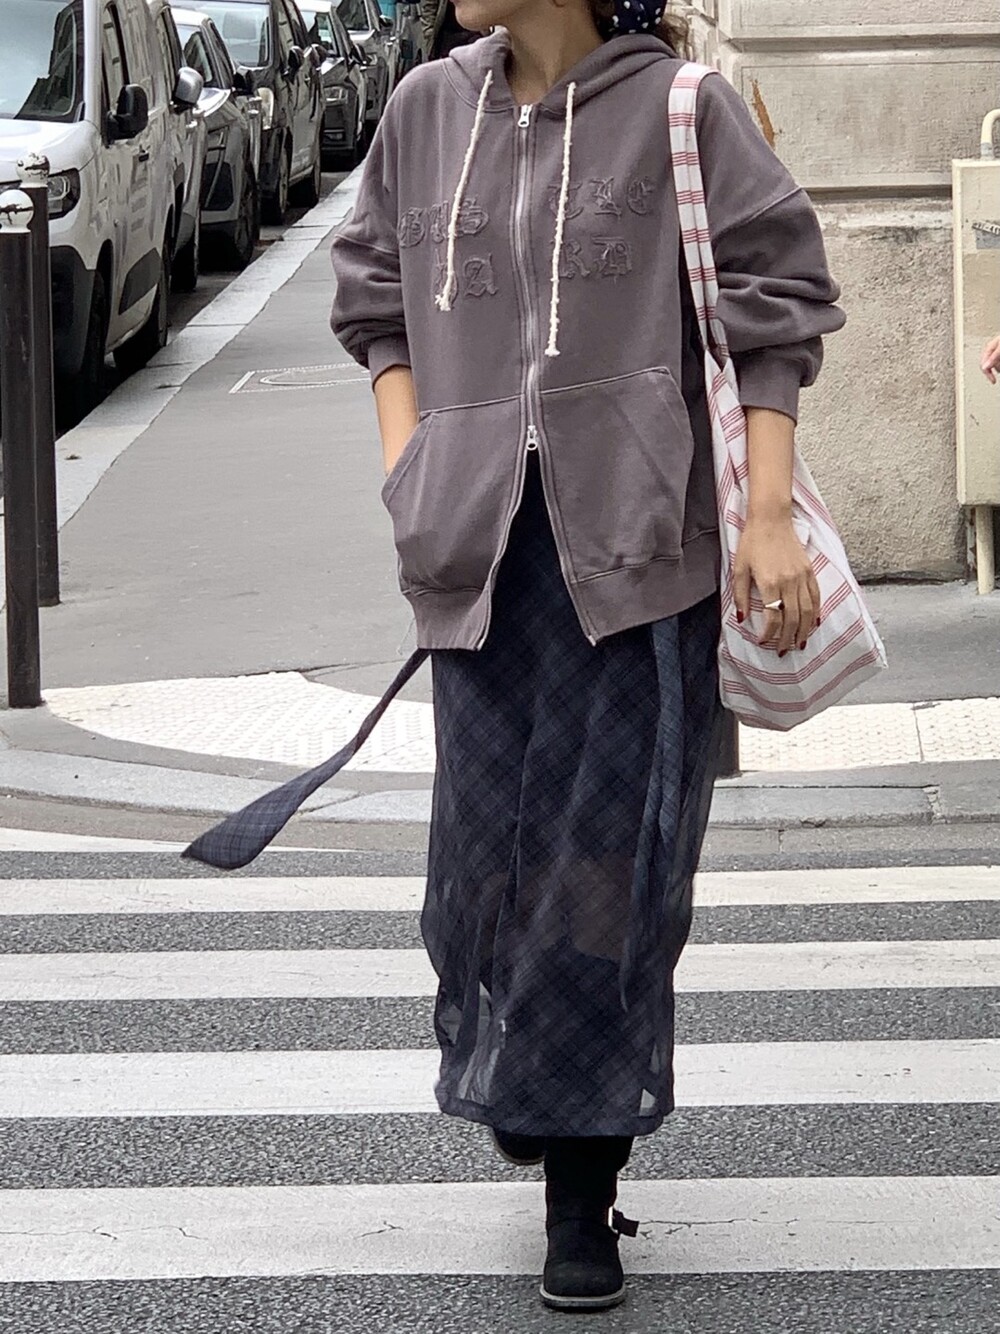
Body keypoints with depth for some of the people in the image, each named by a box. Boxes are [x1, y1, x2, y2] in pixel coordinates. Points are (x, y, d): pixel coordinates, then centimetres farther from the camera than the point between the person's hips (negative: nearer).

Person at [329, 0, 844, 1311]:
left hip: (633, 542, -3)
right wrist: (406, 469, 6)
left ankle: (580, 1189, 6)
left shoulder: (679, 107, -4)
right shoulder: (429, 107, 9)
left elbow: (773, 308, -2)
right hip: (481, 548, 4)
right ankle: (540, 1095, 24)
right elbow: (377, 295, 20)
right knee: (491, 837, 1)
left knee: (608, 846, -2)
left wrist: (771, 517, -7)